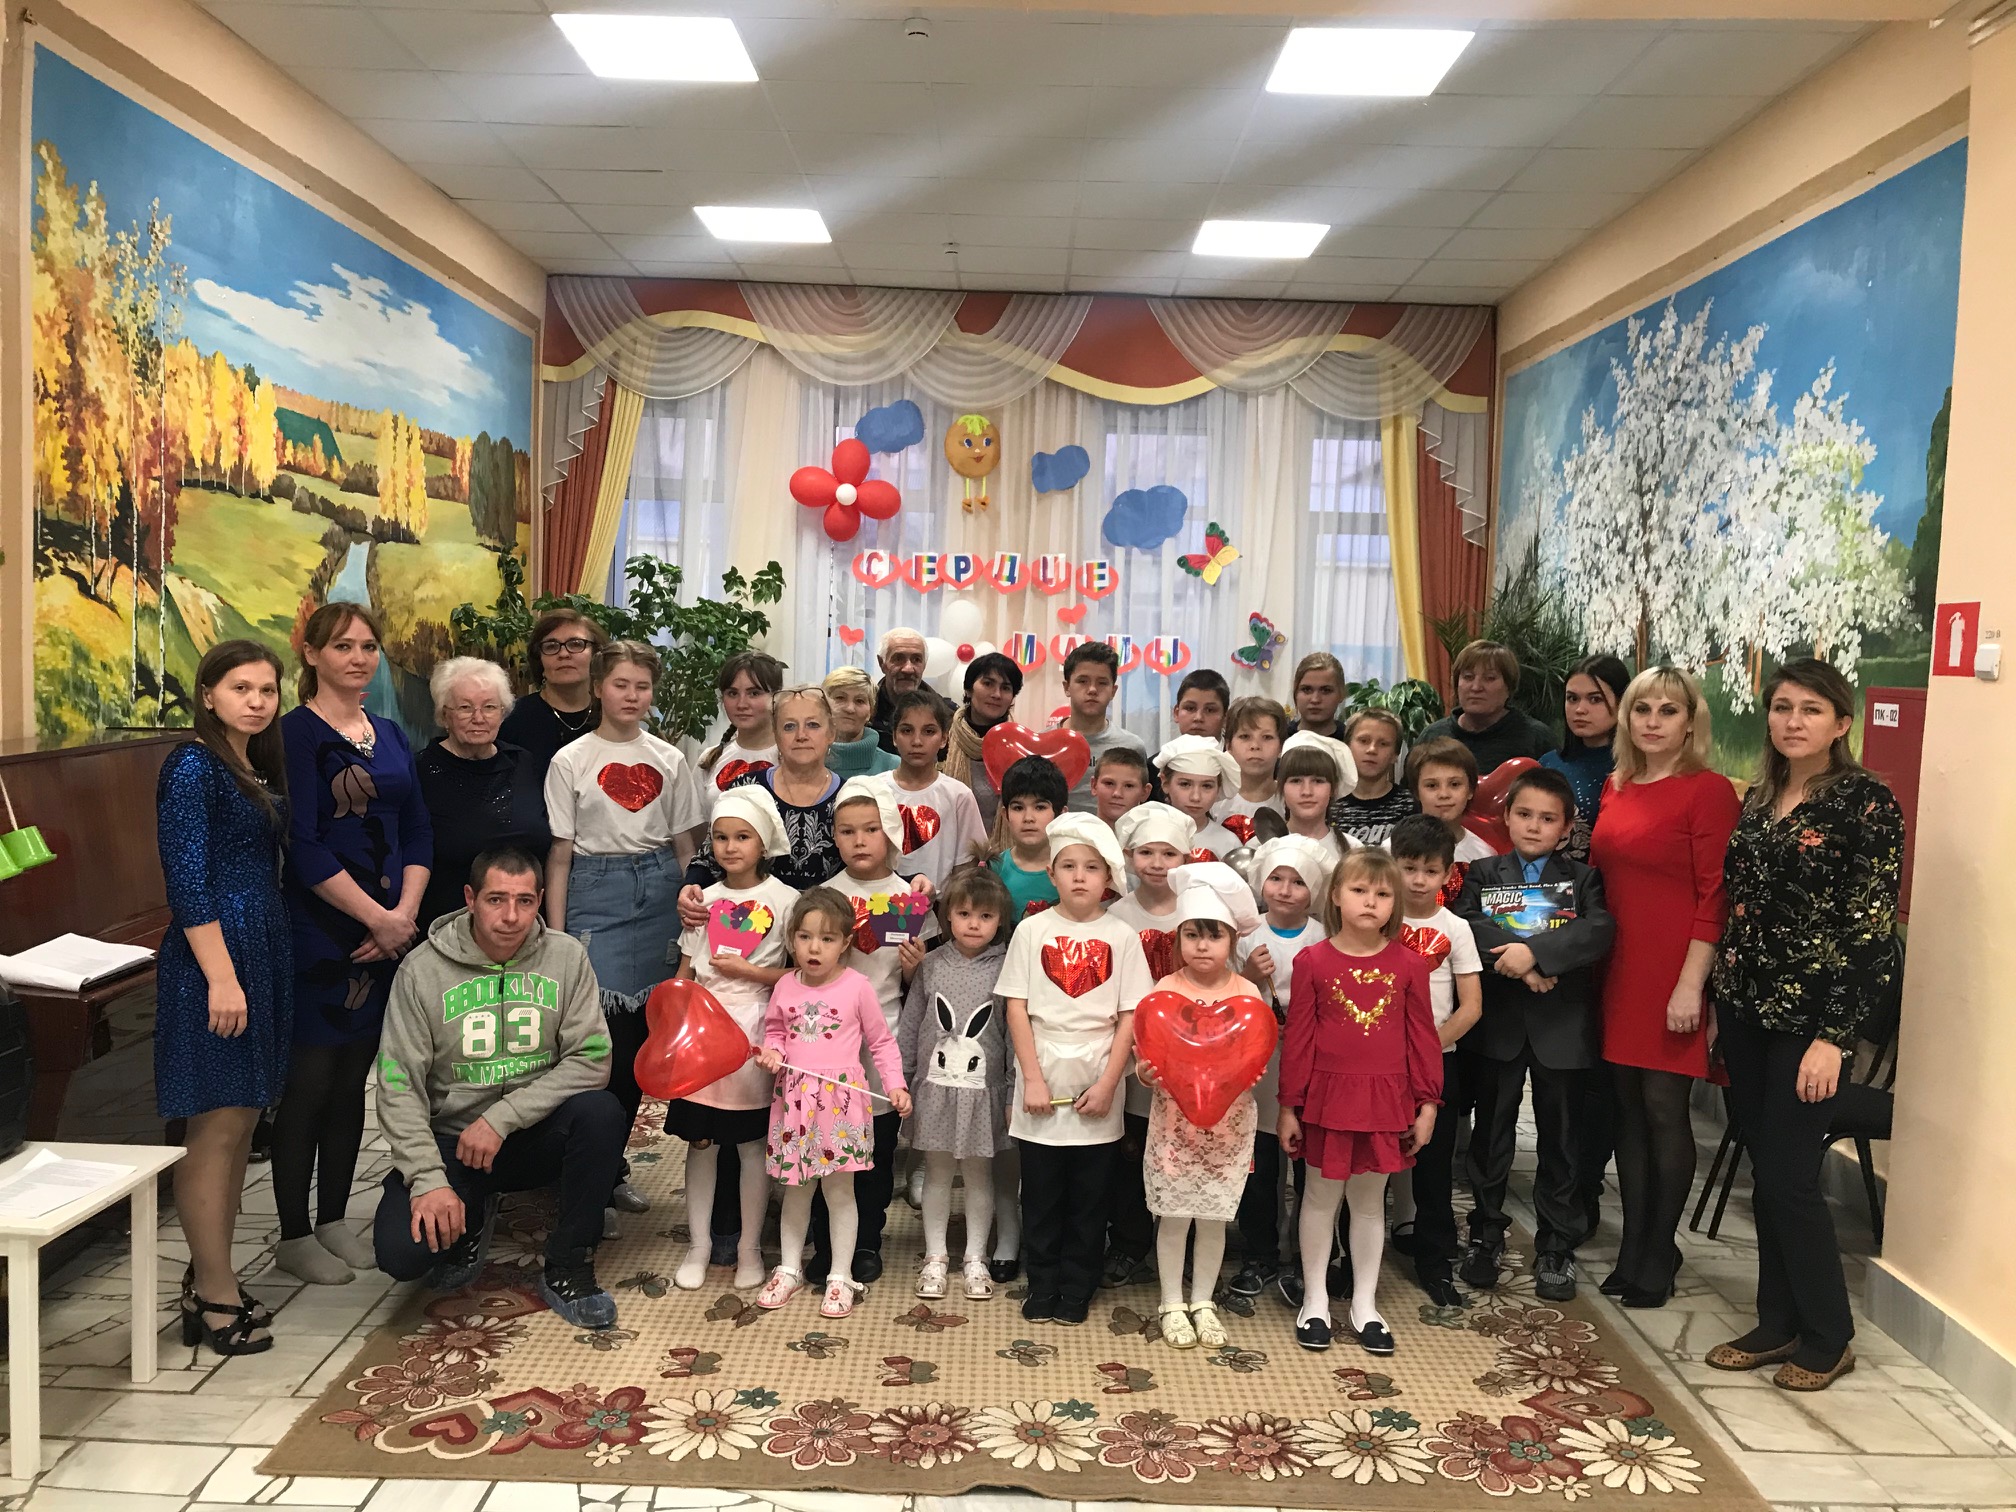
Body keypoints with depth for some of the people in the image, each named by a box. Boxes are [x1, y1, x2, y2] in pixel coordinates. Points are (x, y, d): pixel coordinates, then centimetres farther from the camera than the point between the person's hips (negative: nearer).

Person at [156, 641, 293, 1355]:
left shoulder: (258, 767, 14)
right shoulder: (193, 767, -11)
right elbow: (187, 881, -17)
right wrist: (221, 976, -22)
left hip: (264, 952, 9)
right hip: (215, 954, -9)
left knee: (239, 1123, 13)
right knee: (218, 1127, -3)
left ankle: (211, 1279, 24)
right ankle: (213, 1298, 7)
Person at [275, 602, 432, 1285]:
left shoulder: (390, 735, 13)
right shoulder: (296, 733, -7)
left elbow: (418, 831, 9)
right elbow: (303, 848, -15)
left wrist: (406, 912, -5)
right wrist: (379, 917, -15)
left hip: (386, 934, 6)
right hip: (317, 935, -6)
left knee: (352, 1080, 13)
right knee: (308, 1080, 1)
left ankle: (333, 1221, 25)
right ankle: (292, 1236, 15)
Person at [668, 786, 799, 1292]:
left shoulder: (784, 899, -3)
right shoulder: (704, 899, 8)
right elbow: (684, 972, 10)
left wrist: (747, 972, -14)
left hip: (754, 1031, -3)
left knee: (752, 1144, 4)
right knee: (700, 1140, 7)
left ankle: (750, 1247, 18)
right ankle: (699, 1245, 20)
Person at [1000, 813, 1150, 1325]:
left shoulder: (1121, 937, -2)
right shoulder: (1032, 931, -2)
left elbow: (1130, 1017, -2)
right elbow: (1017, 1008, -3)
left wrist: (1107, 1084, -8)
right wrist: (1033, 1079, -8)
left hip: (1096, 1093, 0)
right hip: (1042, 1086, 0)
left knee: (1089, 1197, 9)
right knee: (1040, 1195, 9)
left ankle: (1077, 1290, 24)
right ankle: (1042, 1288, 24)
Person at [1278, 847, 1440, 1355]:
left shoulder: (1408, 964, -2)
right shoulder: (1312, 961, -6)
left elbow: (1423, 1038, 3)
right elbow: (1297, 1039, -3)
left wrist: (1427, 1103, 2)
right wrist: (1289, 1107, -1)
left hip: (1386, 1101, 1)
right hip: (1328, 1098, -1)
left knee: (1370, 1201, 14)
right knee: (1321, 1197, 11)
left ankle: (1364, 1303, 28)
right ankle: (1315, 1300, 27)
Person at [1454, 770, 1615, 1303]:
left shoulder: (1582, 879, 5)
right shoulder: (1483, 875, 6)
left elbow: (1600, 932, -14)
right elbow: (1466, 927, -12)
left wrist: (1536, 951, -25)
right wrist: (1520, 966, -23)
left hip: (1562, 1024, 0)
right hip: (1497, 1021, 0)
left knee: (1560, 1136, 8)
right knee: (1491, 1133, 10)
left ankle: (1556, 1247, 21)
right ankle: (1486, 1235, 24)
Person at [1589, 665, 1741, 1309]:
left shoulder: (1709, 792, -8)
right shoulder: (1615, 787, 11)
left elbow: (1714, 898, -12)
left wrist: (1691, 984, -16)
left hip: (1671, 974, -6)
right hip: (1618, 970, 6)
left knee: (1664, 1108, 2)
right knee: (1627, 1106, 11)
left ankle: (1659, 1256, 17)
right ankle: (1632, 1246, 24)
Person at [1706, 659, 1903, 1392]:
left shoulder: (1865, 801, -10)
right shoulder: (1759, 797, 9)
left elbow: (1871, 925, -14)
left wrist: (1833, 1036, -17)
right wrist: (1720, 1004, 11)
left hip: (1811, 1013, -6)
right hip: (1746, 1004, 6)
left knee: (1790, 1177, -2)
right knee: (1764, 1172, 11)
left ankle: (1828, 1338, 17)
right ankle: (1779, 1323, 24)